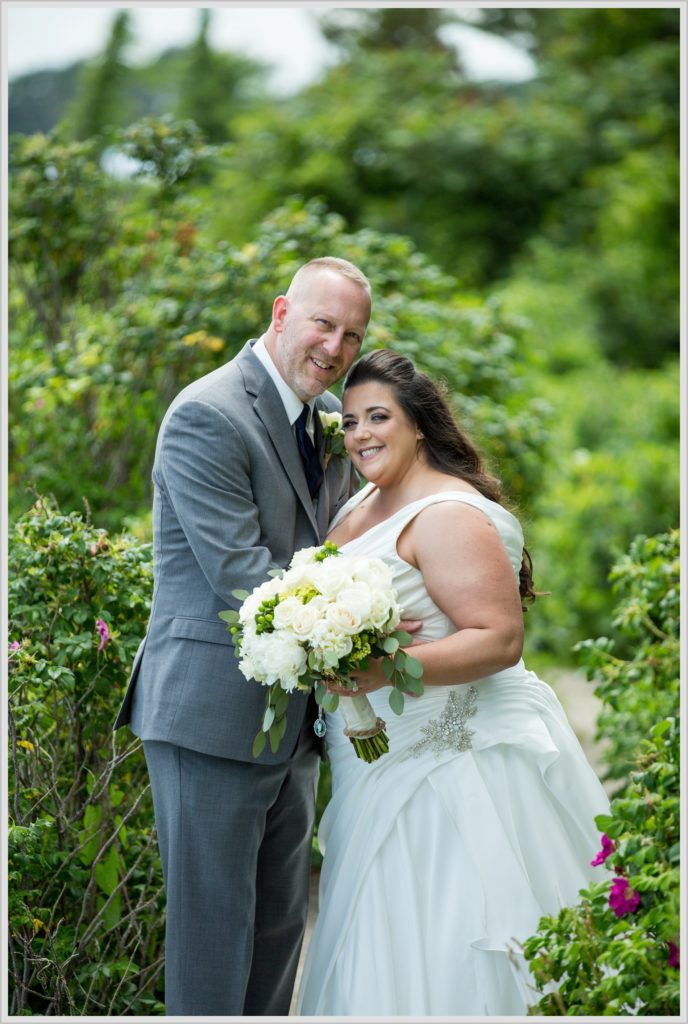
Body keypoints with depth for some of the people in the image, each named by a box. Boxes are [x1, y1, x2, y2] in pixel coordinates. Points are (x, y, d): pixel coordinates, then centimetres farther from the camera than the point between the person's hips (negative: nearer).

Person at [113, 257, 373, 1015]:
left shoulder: (330, 415, 11)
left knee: (281, 923, 16)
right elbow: (240, 573, -22)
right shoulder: (208, 418, -16)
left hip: (292, 714, 9)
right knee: (213, 923, 0)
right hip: (213, 713, -8)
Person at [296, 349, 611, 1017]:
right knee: (378, 946, 12)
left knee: (444, 963, -6)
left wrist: (385, 670, -31)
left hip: (453, 768, -9)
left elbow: (500, 639, -23)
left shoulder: (448, 515, -15)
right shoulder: (361, 508, 14)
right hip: (385, 770, 9)